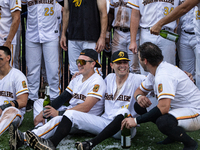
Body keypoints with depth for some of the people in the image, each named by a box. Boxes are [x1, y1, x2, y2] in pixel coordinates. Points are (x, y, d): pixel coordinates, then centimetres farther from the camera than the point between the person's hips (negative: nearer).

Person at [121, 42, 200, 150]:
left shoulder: (163, 75, -26)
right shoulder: (154, 72, 6)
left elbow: (163, 108, -35)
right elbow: (140, 90, 17)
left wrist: (136, 120, -30)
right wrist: (139, 96, -9)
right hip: (179, 108, 10)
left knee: (162, 122, -39)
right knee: (139, 106, 1)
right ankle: (174, 134, 12)